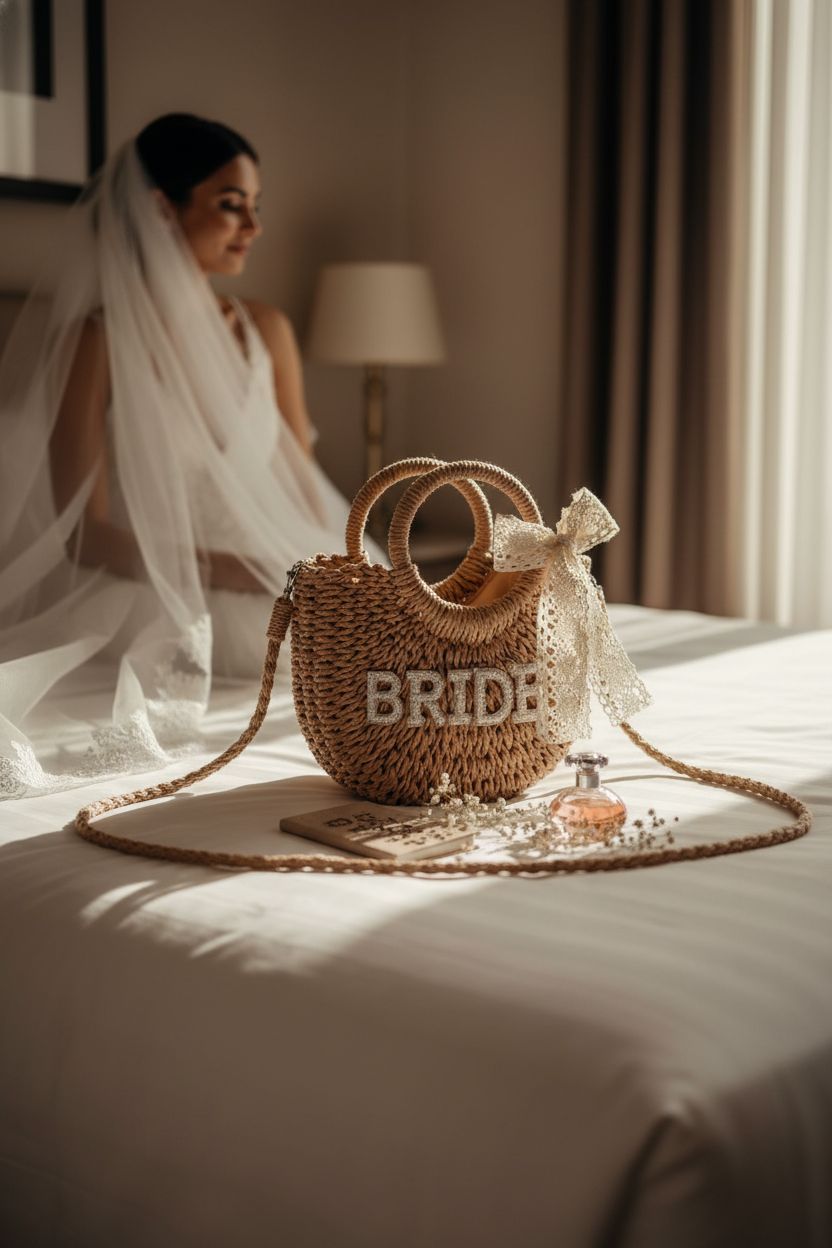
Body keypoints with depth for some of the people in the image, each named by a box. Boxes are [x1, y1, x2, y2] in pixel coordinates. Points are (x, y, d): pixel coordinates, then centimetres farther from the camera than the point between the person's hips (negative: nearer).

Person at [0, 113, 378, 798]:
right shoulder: (95, 343, -6)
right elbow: (85, 531, -11)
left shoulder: (266, 331, 11)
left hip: (257, 624, 5)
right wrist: (241, 570, -22)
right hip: (146, 628, -5)